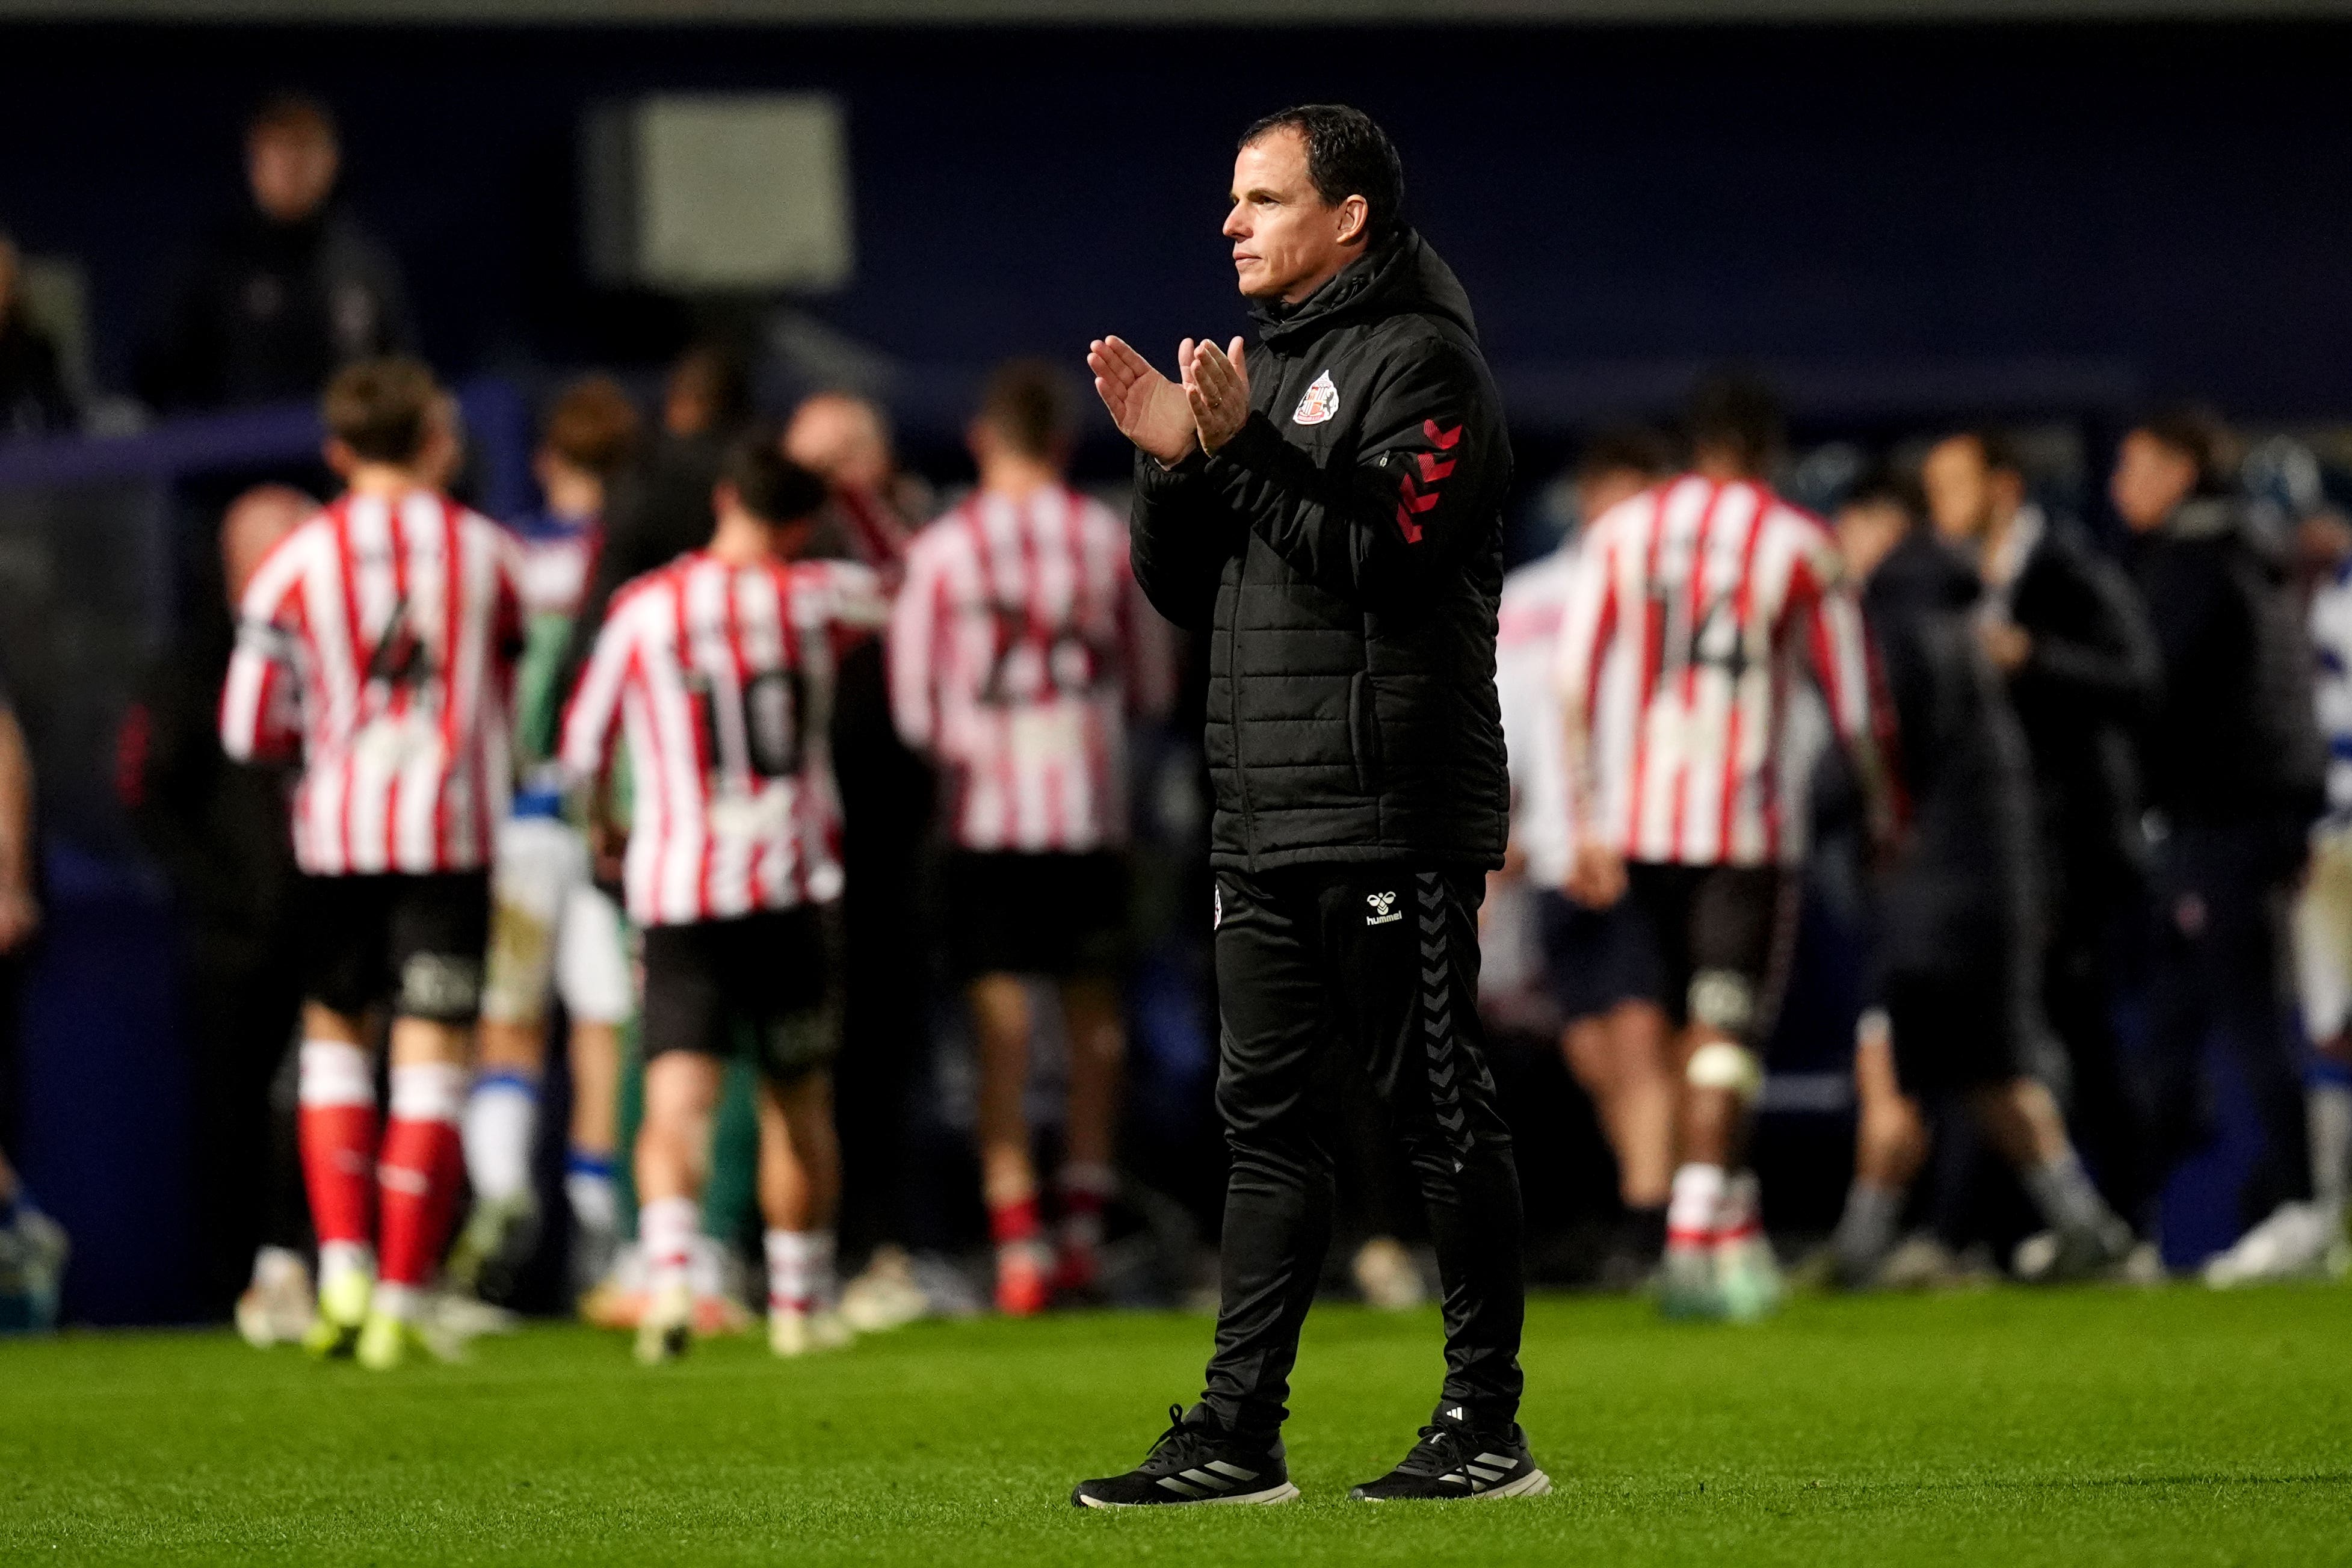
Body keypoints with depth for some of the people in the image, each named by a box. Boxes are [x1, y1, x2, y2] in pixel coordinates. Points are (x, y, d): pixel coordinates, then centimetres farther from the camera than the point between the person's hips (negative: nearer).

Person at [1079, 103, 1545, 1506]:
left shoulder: (1420, 361, -6)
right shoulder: (1265, 365, 20)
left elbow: (1385, 555, -19)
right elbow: (1184, 592, 19)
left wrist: (1242, 448, -20)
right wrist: (1169, 459, 2)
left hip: (1389, 813, -9)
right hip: (1264, 816, 9)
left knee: (1442, 1116, -5)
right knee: (1267, 1117, 7)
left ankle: (1487, 1427, -1)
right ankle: (1238, 1434, 7)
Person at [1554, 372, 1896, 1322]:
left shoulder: (1621, 533, 8)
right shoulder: (1796, 544, 1)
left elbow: (1575, 684, 2)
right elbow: (1853, 704, 4)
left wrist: (1587, 820, 4)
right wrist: (1882, 808, 17)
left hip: (1638, 817, 3)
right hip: (1746, 817, -3)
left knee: (1701, 1029, 17)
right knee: (1726, 1035, -2)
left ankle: (1736, 1231, 20)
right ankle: (1695, 1239, -13)